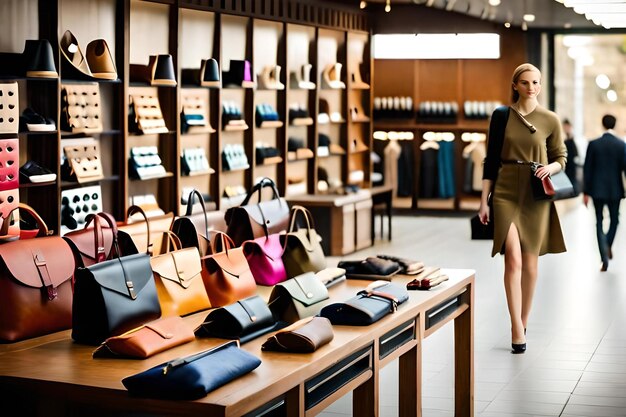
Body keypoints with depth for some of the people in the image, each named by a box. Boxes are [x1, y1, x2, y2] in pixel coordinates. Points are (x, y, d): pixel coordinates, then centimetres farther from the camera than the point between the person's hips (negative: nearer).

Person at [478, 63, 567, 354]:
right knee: (513, 259, -13)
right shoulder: (501, 116, 4)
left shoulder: (550, 120, 3)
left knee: (529, 262, 7)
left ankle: (523, 322, 23)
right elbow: (491, 160, 6)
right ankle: (517, 330, -11)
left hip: (535, 196, 1)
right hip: (506, 193, -1)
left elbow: (561, 157, 12)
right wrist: (483, 201, 2)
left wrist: (550, 167, -13)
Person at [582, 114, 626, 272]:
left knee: (599, 222, 5)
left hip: (597, 189, 0)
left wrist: (586, 192, 2)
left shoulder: (593, 144, -4)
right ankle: (608, 245, 0)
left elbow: (587, 169, -3)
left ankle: (604, 259, -3)